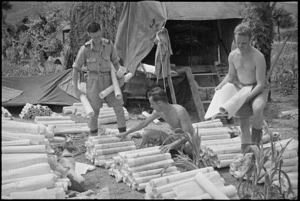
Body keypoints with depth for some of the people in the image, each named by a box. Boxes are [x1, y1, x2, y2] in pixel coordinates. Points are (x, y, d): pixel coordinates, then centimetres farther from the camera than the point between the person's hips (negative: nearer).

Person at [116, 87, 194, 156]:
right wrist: (126, 133, 11)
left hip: (187, 140, -6)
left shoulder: (180, 111, -29)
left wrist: (172, 145, -45)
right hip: (173, 138, 6)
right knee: (146, 133, -8)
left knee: (189, 146, -43)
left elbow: (188, 134, -32)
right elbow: (144, 123, 8)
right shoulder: (158, 111, -7)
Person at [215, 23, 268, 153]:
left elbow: (260, 84, -19)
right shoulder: (232, 56, -3)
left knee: (257, 108, -35)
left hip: (257, 90, -5)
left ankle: (257, 131, -6)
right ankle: (245, 149, 20)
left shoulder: (258, 57, -20)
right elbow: (230, 76, 13)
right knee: (243, 123, 4)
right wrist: (220, 87, -5)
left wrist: (247, 97, -28)